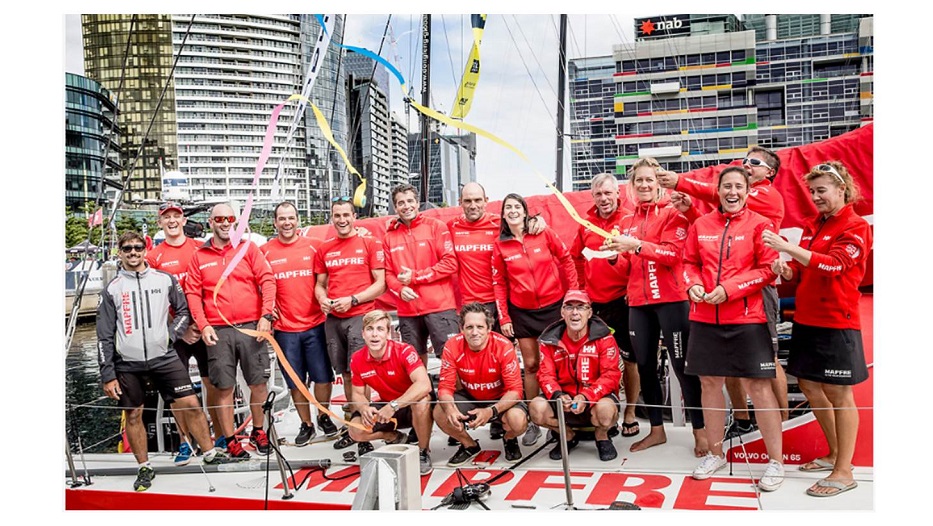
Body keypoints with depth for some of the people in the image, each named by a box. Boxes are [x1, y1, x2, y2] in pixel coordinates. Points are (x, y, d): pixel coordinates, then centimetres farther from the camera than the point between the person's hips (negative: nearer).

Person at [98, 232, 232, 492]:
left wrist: (170, 334, -3)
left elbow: (184, 310, 14)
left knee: (190, 404, -3)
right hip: (128, 364, 0)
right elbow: (105, 336, 3)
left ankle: (210, 453, 12)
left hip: (164, 358, 0)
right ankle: (144, 468, 23)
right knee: (133, 415, 7)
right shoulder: (111, 290, 3)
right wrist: (108, 376, 0)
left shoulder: (165, 280, 4)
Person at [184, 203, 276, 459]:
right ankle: (230, 440, 15)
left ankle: (258, 431, 24)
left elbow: (267, 280, 0)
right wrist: (203, 325, -5)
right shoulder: (199, 256, 9)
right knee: (224, 388, 3)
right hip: (218, 331, 0)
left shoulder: (248, 248, 6)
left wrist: (265, 315, -9)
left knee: (259, 383, 3)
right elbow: (193, 293, 6)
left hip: (251, 327, 0)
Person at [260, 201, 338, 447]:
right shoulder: (264, 251, 2)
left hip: (315, 324, 0)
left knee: (323, 377, 5)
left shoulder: (314, 246, 1)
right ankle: (306, 425, 25)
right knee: (295, 381, 9)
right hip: (284, 328, 0)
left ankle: (324, 417, 28)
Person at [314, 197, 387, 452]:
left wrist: (352, 300, -13)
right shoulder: (324, 249, 14)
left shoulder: (370, 244, 1)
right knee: (345, 374, 10)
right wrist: (322, 300, -2)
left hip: (360, 316, -4)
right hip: (333, 319, 4)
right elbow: (320, 284, 20)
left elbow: (380, 284, -2)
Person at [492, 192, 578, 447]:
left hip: (552, 306, -1)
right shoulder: (500, 246, 0)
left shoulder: (544, 234, -4)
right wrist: (504, 318, 0)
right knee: (531, 364, 5)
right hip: (521, 311, 1)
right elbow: (499, 283, 2)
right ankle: (533, 422, 13)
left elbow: (566, 260, 4)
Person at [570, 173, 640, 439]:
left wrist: (616, 258, -31)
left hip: (622, 300, -4)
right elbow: (576, 257, 21)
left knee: (628, 358, 6)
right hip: (594, 302, 4)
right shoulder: (586, 224, 7)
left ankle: (630, 413, 18)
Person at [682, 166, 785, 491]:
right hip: (705, 317, 4)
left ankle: (776, 462, 13)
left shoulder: (760, 225, -3)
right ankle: (715, 454, 27)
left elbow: (768, 269, -8)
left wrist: (729, 289, -16)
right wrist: (693, 284, -7)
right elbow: (689, 262, 14)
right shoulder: (701, 225, 8)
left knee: (757, 386, 0)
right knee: (710, 383, 11)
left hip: (746, 318, -4)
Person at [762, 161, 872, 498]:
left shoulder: (856, 227, -9)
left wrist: (788, 248, -31)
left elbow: (834, 264, -24)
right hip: (806, 318, 8)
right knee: (809, 385, 14)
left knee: (838, 393, -1)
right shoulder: (813, 226, 12)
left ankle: (844, 472, 9)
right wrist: (786, 270, -5)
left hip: (837, 321, -8)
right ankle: (835, 454, 30)